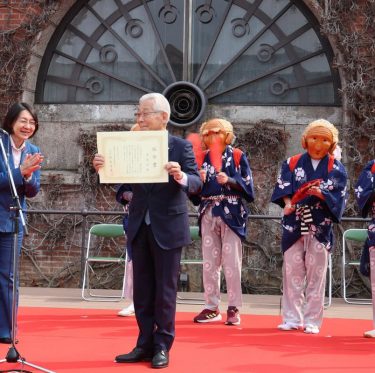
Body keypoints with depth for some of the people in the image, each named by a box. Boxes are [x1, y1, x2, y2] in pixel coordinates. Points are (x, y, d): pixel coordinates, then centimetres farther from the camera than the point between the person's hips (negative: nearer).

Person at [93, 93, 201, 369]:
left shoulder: (181, 146, -6)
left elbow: (197, 183, -13)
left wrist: (181, 176, -34)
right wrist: (103, 168, -19)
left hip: (168, 228, -5)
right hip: (140, 227, 5)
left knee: (165, 290, 2)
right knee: (142, 290, 10)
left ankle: (162, 347, 11)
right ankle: (145, 344, 19)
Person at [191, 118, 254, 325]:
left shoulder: (237, 156, 0)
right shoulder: (203, 158, 10)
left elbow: (247, 185, -4)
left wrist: (229, 180, -19)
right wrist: (199, 180, -9)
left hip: (231, 214, -4)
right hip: (208, 214, 4)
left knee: (231, 263, -3)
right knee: (209, 263, 6)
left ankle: (233, 308, 4)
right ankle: (211, 307, 14)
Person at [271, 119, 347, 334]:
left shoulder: (336, 169, 4)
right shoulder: (292, 163, 8)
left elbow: (339, 200, -3)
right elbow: (283, 188, 0)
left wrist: (322, 195, -21)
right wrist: (288, 203, -19)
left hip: (320, 228, -1)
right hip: (294, 226, 1)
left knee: (316, 276, 2)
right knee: (292, 273, 3)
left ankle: (312, 321, 9)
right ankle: (292, 319, 11)